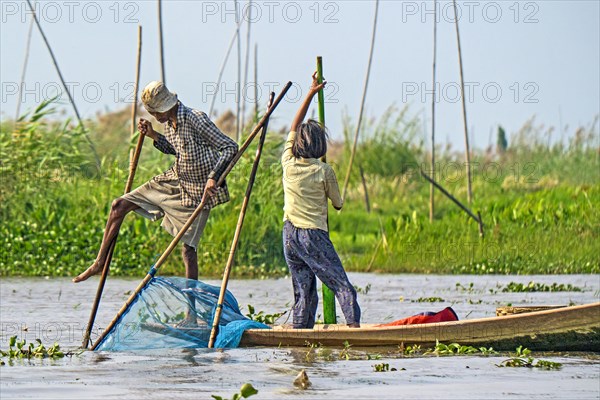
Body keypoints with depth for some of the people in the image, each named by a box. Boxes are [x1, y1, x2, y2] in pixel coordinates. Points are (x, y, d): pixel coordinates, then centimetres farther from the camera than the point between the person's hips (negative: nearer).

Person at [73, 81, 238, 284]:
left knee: (188, 248, -11)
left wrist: (213, 178, -34)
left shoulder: (195, 119, -23)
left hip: (197, 190, -8)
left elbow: (230, 147, -24)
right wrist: (153, 135, 3)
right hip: (173, 180, 8)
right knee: (119, 205, 7)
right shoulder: (168, 122, 1)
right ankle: (100, 263, 17)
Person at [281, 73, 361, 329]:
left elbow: (294, 127, 16)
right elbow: (338, 204, 7)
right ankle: (353, 323, -20)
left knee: (303, 292, 9)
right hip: (314, 235, -5)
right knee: (341, 284, -6)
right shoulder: (324, 171, -9)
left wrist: (311, 94, 20)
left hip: (290, 235, 5)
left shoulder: (288, 163, 2)